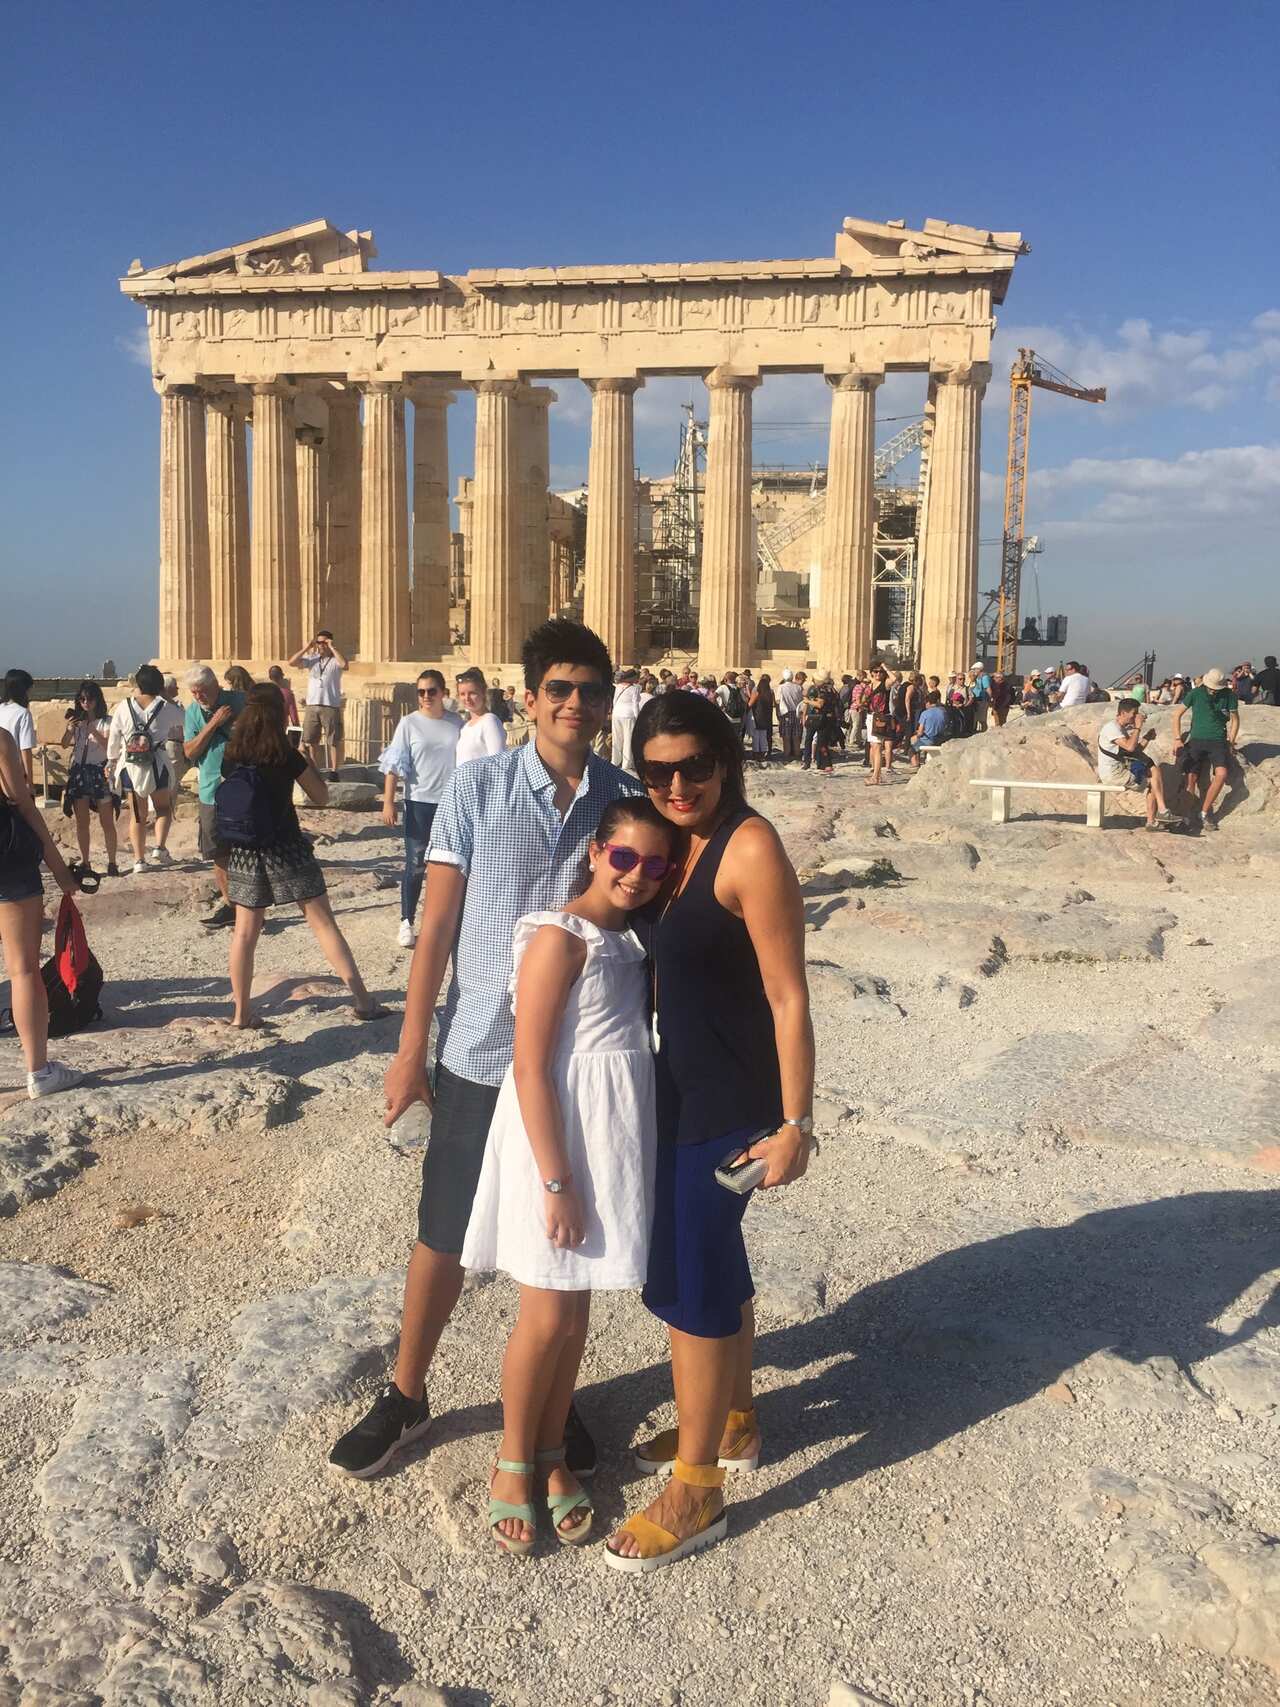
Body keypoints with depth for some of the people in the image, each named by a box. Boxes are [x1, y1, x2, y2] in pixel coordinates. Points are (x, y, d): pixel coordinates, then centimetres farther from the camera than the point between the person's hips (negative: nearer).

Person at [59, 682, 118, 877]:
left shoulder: (106, 721, 0)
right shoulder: (76, 720, 11)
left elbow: (108, 744, -13)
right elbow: (64, 744, 3)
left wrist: (92, 729, -24)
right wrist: (69, 728, -14)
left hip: (100, 771, -4)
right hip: (79, 771, 4)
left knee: (107, 821, -3)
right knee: (81, 821, 6)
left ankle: (112, 863, 2)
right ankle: (84, 863, 12)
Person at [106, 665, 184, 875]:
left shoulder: (123, 708, -2)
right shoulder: (166, 708, -5)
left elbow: (113, 740, 3)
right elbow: (182, 720, 14)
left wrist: (111, 762, 17)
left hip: (130, 767, 1)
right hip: (158, 766, -1)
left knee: (137, 814, 12)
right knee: (163, 808, 17)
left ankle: (139, 859, 8)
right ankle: (159, 847, -3)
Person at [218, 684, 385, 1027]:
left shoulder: (231, 755, 1)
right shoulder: (286, 755, -11)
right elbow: (321, 796, -2)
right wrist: (306, 760, 7)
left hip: (243, 854, 4)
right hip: (286, 852, -3)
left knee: (245, 932, 10)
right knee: (324, 924, 2)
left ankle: (241, 1012, 13)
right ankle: (362, 1000, 5)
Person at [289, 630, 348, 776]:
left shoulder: (335, 660, -2)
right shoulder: (311, 658, 8)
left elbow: (344, 664, -25)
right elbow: (291, 663, -1)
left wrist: (332, 648, -17)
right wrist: (306, 648, -5)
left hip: (331, 706, -4)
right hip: (312, 706, 4)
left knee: (334, 741, 0)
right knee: (311, 740, 11)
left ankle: (333, 770, 7)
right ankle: (313, 769, 23)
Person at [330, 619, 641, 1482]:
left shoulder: (628, 799, -3)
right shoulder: (477, 788, -7)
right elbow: (438, 921, -4)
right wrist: (411, 1046, -4)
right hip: (479, 1055, -1)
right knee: (446, 1236, 12)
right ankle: (406, 1395, 33)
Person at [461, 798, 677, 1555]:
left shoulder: (635, 938, 8)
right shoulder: (559, 937, -16)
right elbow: (531, 1069, -18)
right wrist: (557, 1182, -18)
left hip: (618, 1133, 7)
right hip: (557, 1132, -7)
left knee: (576, 1312, 16)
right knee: (547, 1319, 3)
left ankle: (554, 1452, 32)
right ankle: (514, 1463, 24)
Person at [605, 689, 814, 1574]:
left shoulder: (750, 847, -19)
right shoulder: (674, 845, 6)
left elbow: (788, 997, -20)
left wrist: (796, 1124, -20)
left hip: (729, 1102, -8)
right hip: (682, 1089, 8)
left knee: (689, 1278, 0)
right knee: (715, 1259, 22)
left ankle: (696, 1492, 16)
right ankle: (733, 1421, 42)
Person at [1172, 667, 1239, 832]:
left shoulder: (1229, 696, 0)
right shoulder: (1196, 693, -2)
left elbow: (1235, 719, 13)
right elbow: (1177, 714, 8)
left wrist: (1231, 742, 5)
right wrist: (1177, 739, 3)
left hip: (1218, 741, 0)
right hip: (1197, 740, 0)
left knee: (1221, 774, -23)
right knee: (1191, 778, -11)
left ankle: (1204, 812, -12)